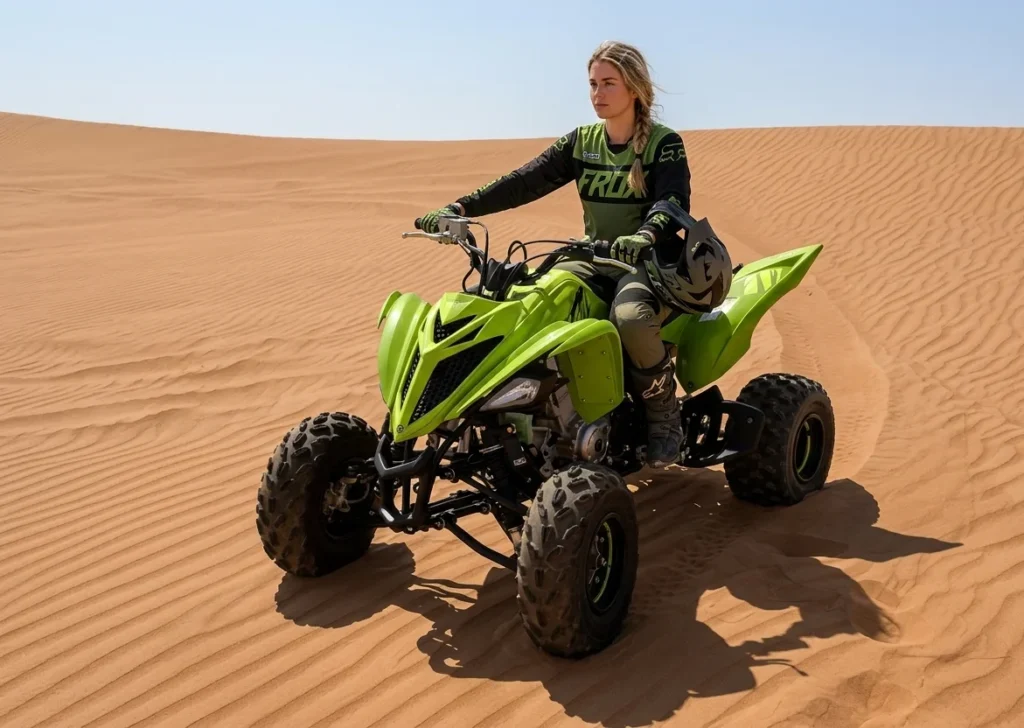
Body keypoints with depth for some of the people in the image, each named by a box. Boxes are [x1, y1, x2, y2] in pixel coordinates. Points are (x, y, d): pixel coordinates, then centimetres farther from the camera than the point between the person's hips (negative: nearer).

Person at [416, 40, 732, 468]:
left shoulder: (664, 144, -6)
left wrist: (644, 236, -46)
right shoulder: (581, 142, 7)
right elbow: (525, 182, -4)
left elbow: (674, 202, -23)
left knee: (630, 317, -37)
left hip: (651, 260, -5)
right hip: (596, 259, 5)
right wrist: (459, 208, -17)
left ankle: (664, 419, -13)